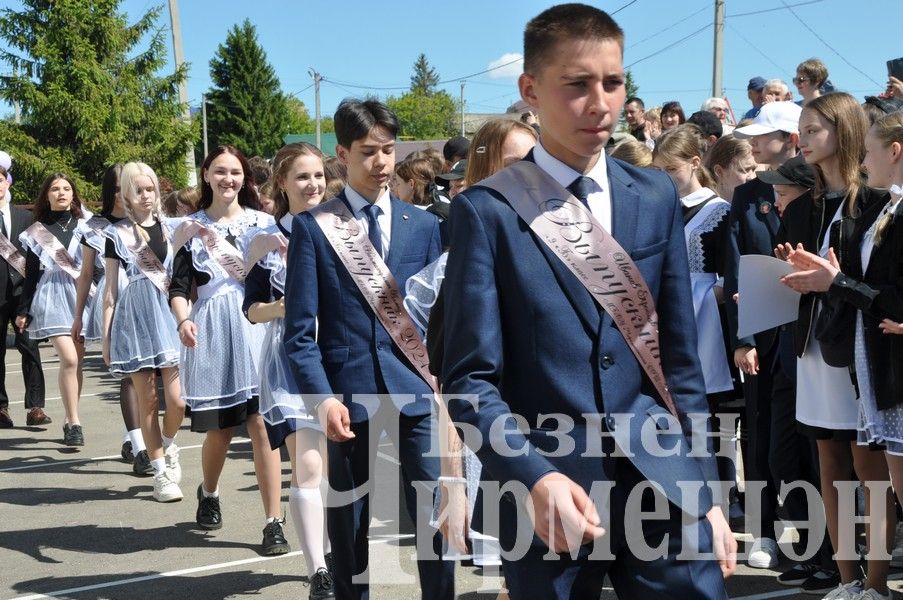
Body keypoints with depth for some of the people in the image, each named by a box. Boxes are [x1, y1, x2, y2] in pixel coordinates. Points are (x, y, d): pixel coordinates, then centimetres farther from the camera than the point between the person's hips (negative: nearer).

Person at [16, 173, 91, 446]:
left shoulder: (85, 226, 8)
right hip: (52, 298, -2)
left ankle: (70, 420, 13)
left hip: (82, 296, 2)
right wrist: (23, 310, 7)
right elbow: (31, 273, 9)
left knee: (77, 360, 2)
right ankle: (74, 422, -9)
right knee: (69, 359, -15)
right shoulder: (37, 231, 7)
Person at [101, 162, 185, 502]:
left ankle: (168, 445, 25)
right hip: (135, 317, -1)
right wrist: (105, 336, 4)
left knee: (177, 400, -6)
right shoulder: (117, 234, 4)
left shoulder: (172, 228, 10)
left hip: (170, 313, 1)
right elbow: (111, 289, 6)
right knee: (147, 401, 2)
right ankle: (160, 472, 14)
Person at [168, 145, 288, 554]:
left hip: (256, 326, 0)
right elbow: (179, 287, 0)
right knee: (219, 429, 10)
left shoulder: (262, 222, 7)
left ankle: (274, 521, -3)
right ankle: (208, 493, 41)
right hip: (211, 332, 1)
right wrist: (183, 320, -17)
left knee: (261, 423, -9)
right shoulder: (191, 227, 6)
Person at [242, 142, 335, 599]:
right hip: (291, 360, -2)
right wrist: (284, 307, -15)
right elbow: (252, 309, 4)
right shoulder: (266, 240, 1)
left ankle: (332, 552, 33)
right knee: (307, 466, -10)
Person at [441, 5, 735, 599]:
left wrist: (705, 491, 8)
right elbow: (471, 379, -8)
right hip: (549, 490, -3)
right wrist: (534, 478, -23)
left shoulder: (657, 196, 8)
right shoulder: (486, 211, -5)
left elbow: (680, 359, 10)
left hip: (660, 479, 3)